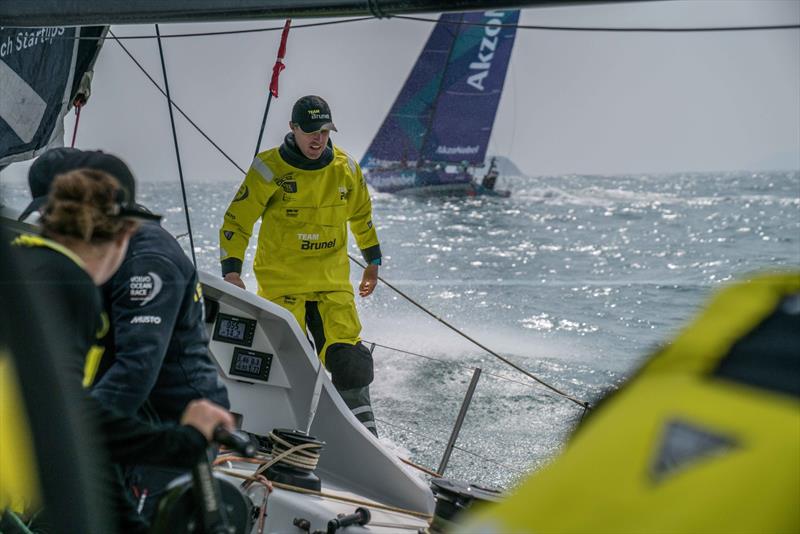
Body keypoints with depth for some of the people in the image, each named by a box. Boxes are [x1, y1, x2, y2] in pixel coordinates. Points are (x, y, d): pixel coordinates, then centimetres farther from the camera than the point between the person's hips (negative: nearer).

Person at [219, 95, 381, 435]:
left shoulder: (345, 169, 3)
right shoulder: (269, 169, -8)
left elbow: (361, 215, 21)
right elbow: (236, 222, -3)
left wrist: (373, 261, 26)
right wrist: (231, 270, -11)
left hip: (333, 283, 3)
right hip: (282, 283, -3)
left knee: (349, 359, -6)